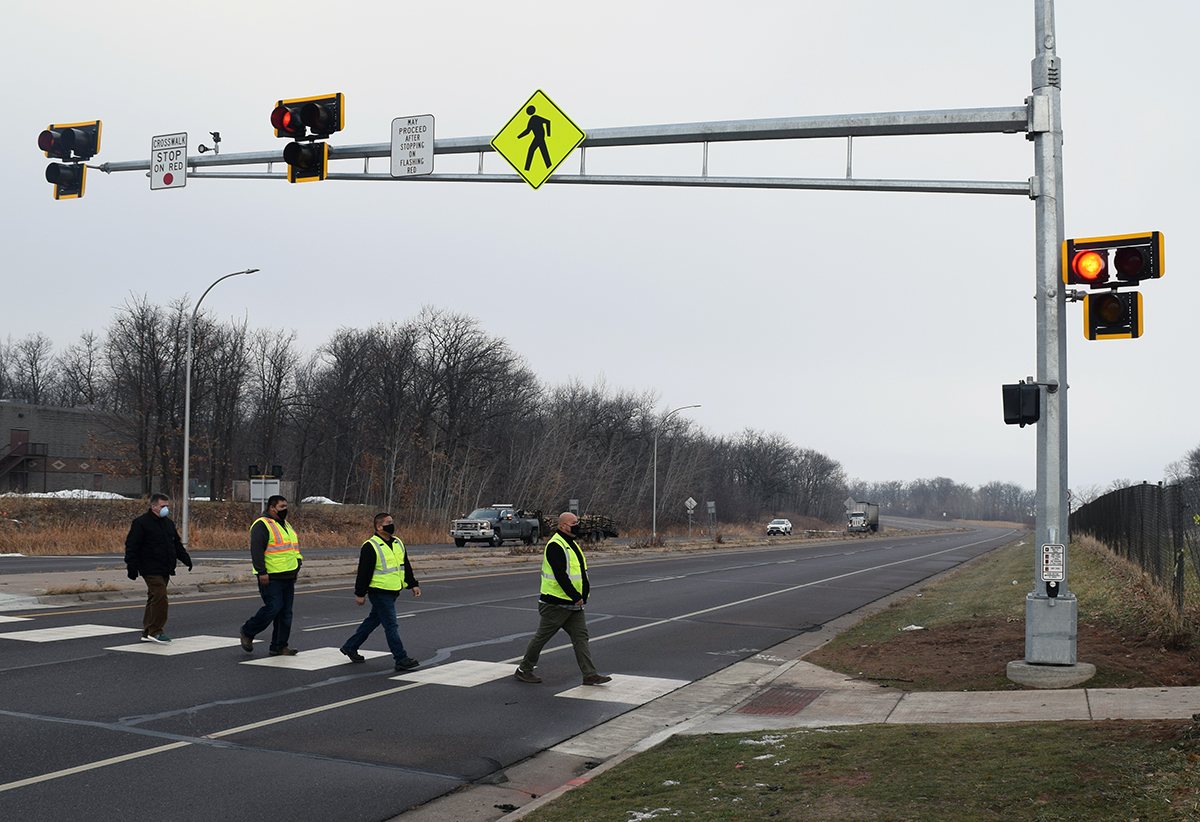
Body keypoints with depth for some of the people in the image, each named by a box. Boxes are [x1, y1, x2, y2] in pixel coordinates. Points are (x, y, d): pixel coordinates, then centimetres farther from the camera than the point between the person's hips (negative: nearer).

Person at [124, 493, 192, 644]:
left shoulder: (168, 523, 16)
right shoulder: (141, 523, -8)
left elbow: (177, 544, 26)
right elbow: (131, 546, -10)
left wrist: (185, 559, 17)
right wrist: (132, 567, -15)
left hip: (164, 570, 8)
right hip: (151, 570, -8)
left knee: (154, 599, 12)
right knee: (160, 597, -16)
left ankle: (148, 633, 18)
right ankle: (155, 631, -10)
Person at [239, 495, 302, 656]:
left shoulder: (285, 525, 19)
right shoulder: (262, 525, -10)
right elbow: (256, 550, -18)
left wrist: (297, 563, 21)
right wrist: (262, 572, -22)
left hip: (287, 576, 9)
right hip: (271, 577, -9)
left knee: (285, 611, 6)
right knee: (273, 608, -12)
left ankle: (279, 646, 11)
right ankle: (247, 632, 8)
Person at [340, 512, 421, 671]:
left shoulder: (398, 543, 11)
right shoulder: (371, 547, -13)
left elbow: (406, 566, 20)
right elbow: (363, 572, -12)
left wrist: (413, 584, 16)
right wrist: (360, 593, -11)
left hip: (393, 592, 8)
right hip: (379, 592, -8)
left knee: (373, 621, 18)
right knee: (391, 625, -7)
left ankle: (350, 647, 32)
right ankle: (401, 660, -5)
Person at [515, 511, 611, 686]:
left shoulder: (571, 543, 15)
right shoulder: (555, 546, -17)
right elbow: (560, 575, -24)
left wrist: (579, 596, 17)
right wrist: (576, 597, -24)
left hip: (573, 603, 9)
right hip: (556, 604, -9)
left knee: (581, 635, 3)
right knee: (542, 636, 2)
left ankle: (590, 675, 3)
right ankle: (523, 670, 15)